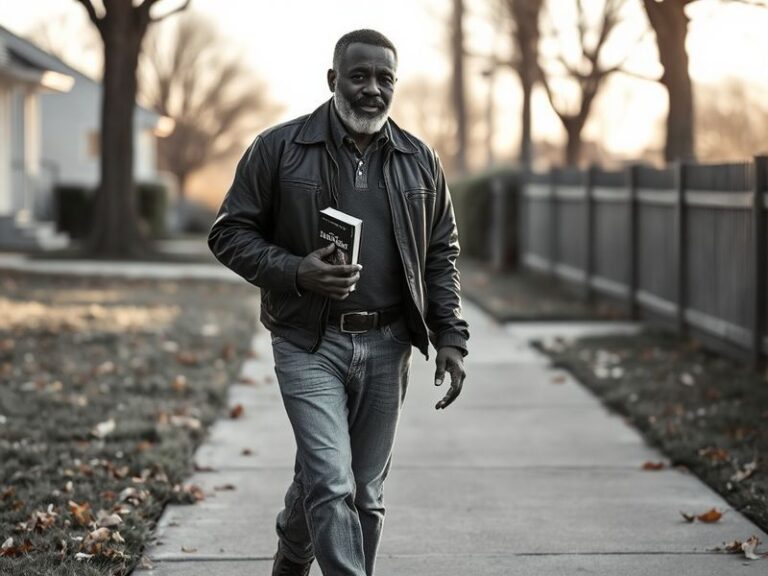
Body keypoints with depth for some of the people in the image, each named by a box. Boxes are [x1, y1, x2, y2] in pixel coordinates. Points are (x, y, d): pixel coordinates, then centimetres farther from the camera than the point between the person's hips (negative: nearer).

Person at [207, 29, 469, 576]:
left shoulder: (420, 161, 8)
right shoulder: (278, 149, -3)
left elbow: (442, 253, 14)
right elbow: (229, 232, 0)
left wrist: (450, 336, 4)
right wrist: (295, 272, -16)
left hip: (386, 346, 4)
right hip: (310, 344, -4)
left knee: (365, 491, 11)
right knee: (331, 484, -14)